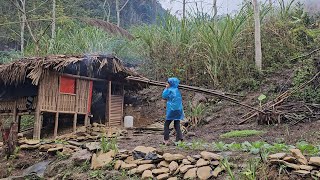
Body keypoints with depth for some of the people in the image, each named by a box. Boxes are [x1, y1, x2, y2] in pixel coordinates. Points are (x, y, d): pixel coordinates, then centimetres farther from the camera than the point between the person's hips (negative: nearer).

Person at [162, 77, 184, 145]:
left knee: (166, 125, 5)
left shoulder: (170, 90, -9)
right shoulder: (177, 90, 10)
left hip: (172, 110, -6)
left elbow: (164, 96, -1)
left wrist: (166, 88, 4)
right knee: (177, 125, 8)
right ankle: (179, 139, 0)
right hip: (178, 110, 6)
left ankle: (166, 140, 4)